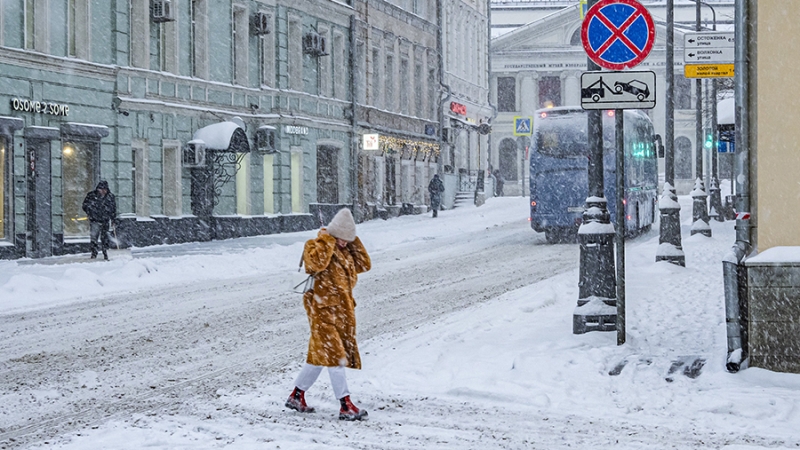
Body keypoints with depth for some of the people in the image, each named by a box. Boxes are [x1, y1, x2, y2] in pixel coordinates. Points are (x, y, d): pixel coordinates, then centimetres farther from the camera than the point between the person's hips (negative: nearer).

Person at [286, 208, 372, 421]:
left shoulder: (345, 250, 14)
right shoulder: (315, 246, -10)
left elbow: (364, 265, 10)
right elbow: (317, 262, -31)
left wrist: (354, 242, 4)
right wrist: (326, 239, -20)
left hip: (343, 309, 9)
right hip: (324, 309, -9)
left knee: (320, 355, 15)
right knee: (334, 356, -11)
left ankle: (297, 395, 27)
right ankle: (345, 405, -12)